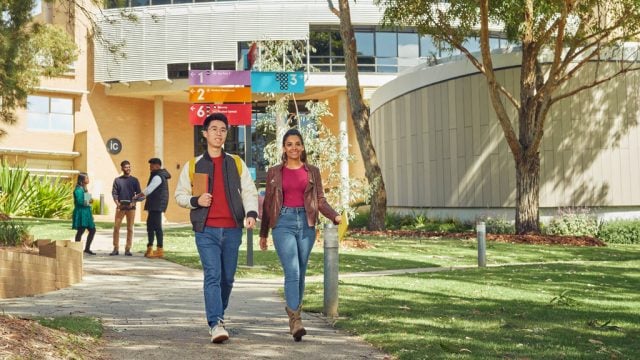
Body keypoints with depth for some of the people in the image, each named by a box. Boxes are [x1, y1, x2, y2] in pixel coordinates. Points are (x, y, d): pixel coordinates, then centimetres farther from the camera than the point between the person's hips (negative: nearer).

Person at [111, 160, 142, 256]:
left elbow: (139, 193, 6)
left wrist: (133, 202, -10)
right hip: (120, 206, 0)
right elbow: (114, 193, 4)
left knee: (130, 228, 0)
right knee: (116, 227, -4)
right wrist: (117, 203, -11)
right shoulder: (117, 180, 8)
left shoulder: (134, 180, 8)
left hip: (131, 207, 0)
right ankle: (116, 249, 2)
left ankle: (128, 249, 4)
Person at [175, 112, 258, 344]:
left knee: (227, 278, 9)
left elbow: (249, 192, 8)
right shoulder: (193, 166, 8)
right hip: (206, 230, -2)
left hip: (232, 229, 2)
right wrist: (195, 201, -8)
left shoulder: (236, 164, 12)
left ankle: (219, 315, 29)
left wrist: (251, 213, -11)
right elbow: (179, 195, 14)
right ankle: (215, 324, -17)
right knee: (213, 276, -13)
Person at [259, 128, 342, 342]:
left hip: (306, 223, 2)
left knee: (300, 273, 7)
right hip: (284, 222, -2)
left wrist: (334, 216, -11)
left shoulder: (312, 171, 11)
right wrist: (263, 234, 13)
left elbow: (320, 200, 8)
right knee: (292, 271, -15)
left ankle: (293, 311, 22)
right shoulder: (274, 172, 8)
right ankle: (295, 320, -20)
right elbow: (268, 203, 12)